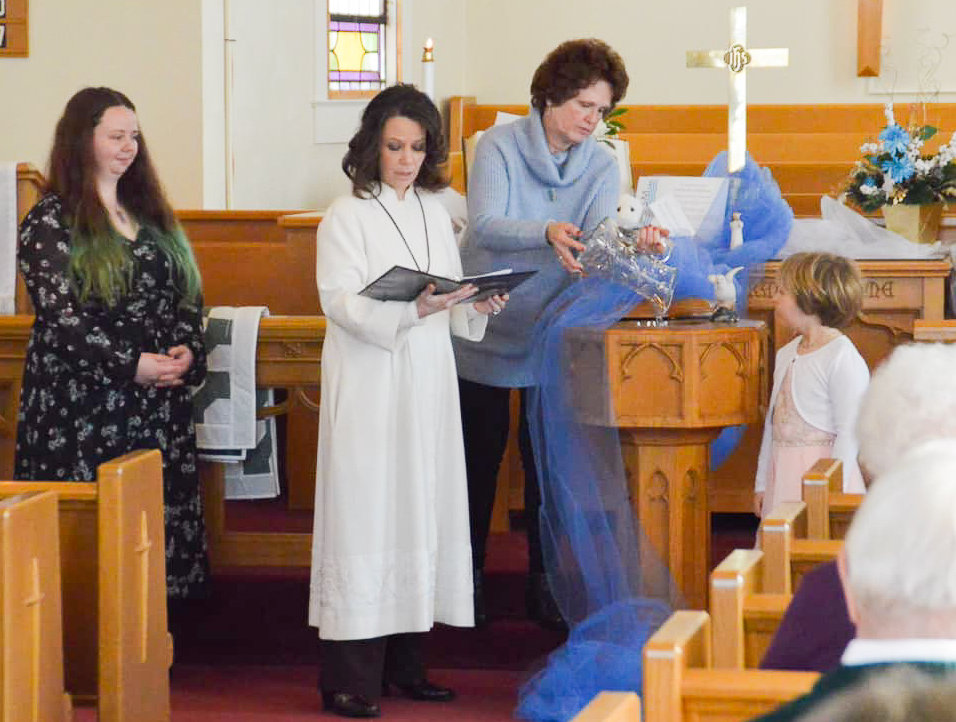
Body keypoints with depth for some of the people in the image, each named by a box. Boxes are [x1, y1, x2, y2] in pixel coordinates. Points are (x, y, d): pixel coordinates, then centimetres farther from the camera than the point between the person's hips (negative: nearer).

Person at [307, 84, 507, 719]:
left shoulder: (435, 212, 13)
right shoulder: (346, 217, -5)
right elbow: (341, 302, -14)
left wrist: (478, 308, -5)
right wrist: (412, 311, -27)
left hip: (428, 385, 6)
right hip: (368, 389, -6)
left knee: (423, 515, 7)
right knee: (365, 517, -6)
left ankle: (405, 663, 14)